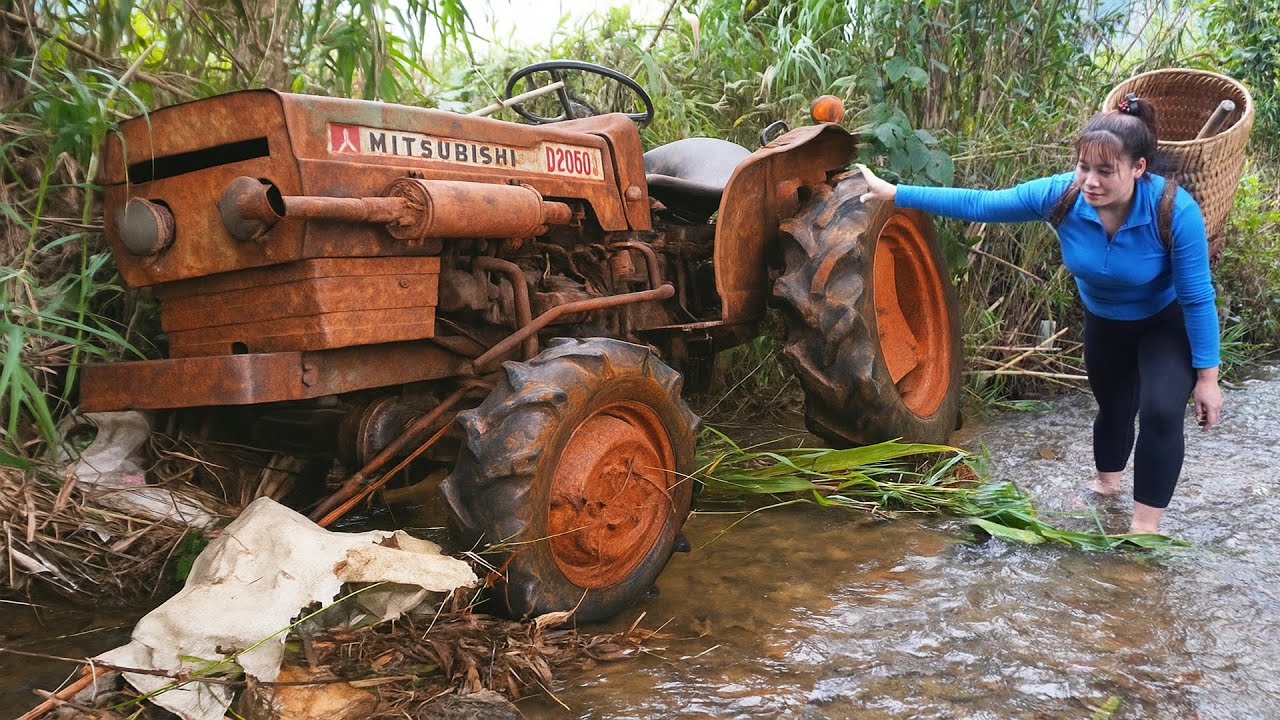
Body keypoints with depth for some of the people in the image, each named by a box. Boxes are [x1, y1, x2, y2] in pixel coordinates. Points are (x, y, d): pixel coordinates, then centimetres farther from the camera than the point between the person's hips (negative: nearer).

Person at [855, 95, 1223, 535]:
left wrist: (1207, 378, -21)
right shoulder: (1062, 195, -30)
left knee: (1160, 413, -23)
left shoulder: (1175, 210, -37)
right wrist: (894, 193, -28)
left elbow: (1197, 298, -27)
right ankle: (1106, 484, 54)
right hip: (1105, 321, 4)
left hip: (1168, 322, -4)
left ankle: (1145, 526, -5)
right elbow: (977, 205, -25)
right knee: (1113, 407, 23)